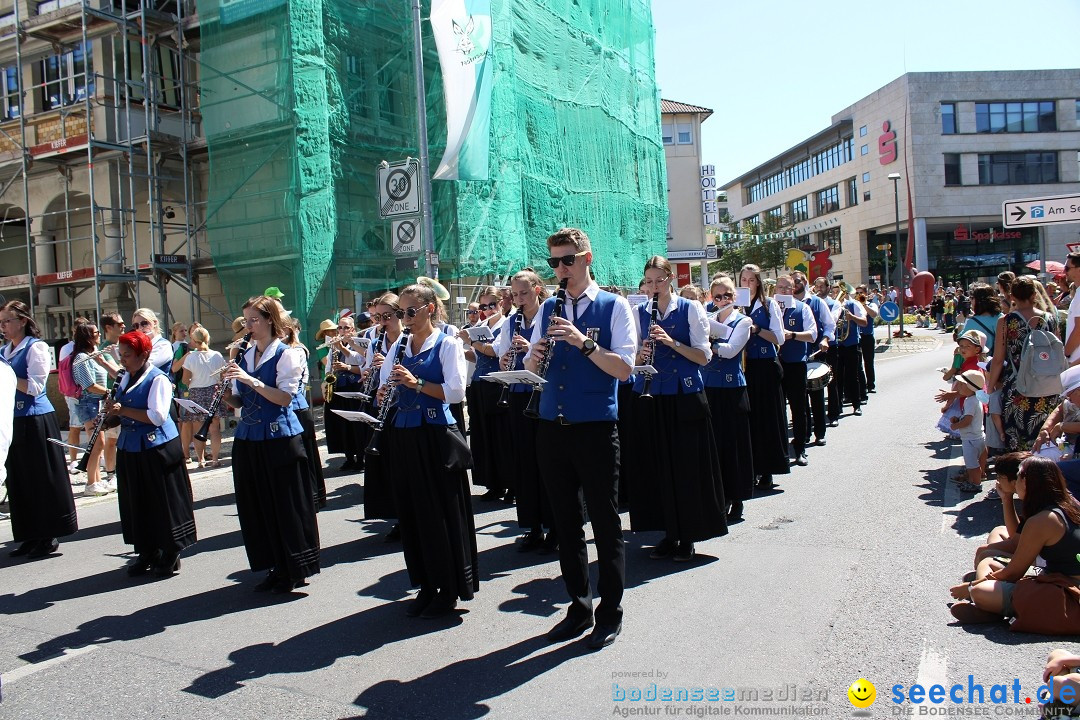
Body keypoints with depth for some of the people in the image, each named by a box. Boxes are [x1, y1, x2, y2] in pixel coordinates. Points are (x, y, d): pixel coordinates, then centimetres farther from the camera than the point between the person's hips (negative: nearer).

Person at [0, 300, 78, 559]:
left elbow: (34, 387, -15)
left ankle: (48, 537, 9)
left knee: (43, 480, 0)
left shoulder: (36, 347, -9)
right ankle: (31, 536, 21)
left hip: (35, 421, -8)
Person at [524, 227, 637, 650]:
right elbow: (531, 368, 15)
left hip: (596, 429, -5)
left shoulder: (614, 306, -2)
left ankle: (610, 613, 18)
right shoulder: (548, 310, 12)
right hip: (552, 429, 5)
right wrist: (536, 356, -8)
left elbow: (624, 369, -12)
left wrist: (583, 342, -23)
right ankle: (579, 606, 27)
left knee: (605, 523, 4)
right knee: (566, 522, 13)